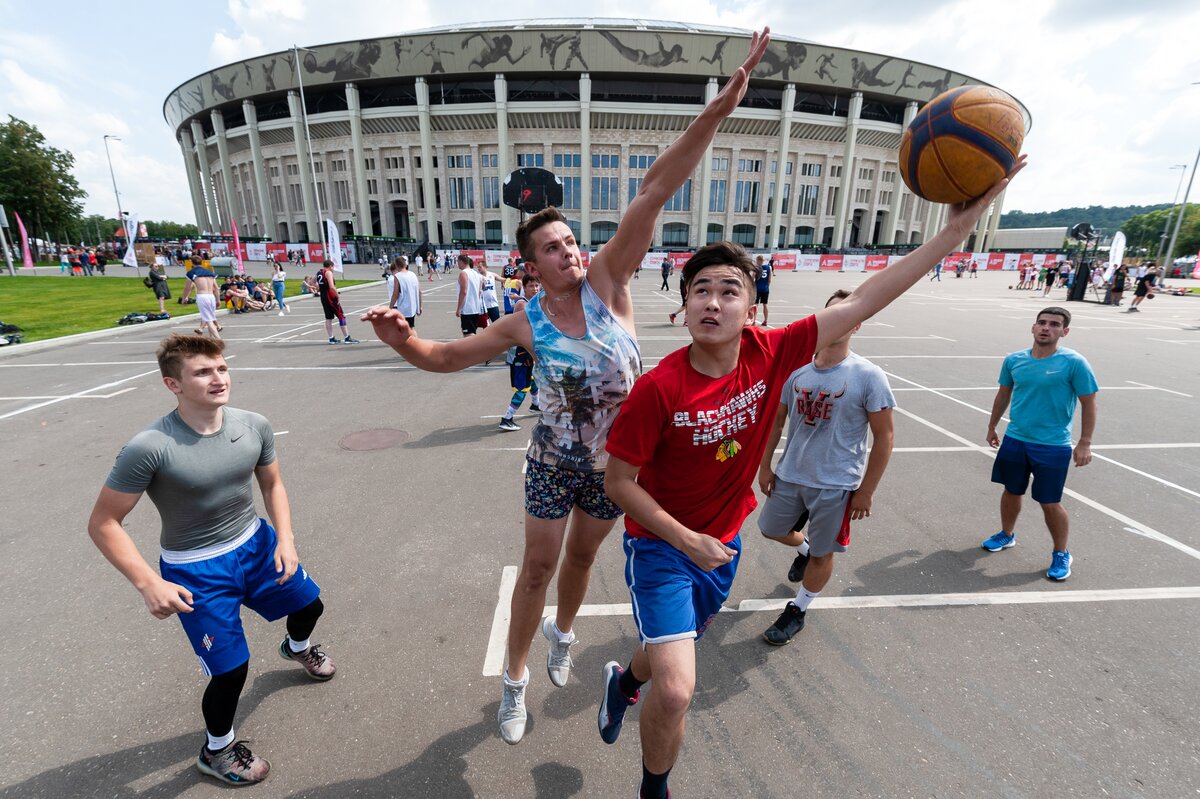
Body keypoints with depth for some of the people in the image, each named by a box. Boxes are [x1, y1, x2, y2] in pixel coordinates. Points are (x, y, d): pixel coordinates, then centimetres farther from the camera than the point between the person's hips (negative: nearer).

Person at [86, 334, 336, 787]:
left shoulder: (255, 426, -15)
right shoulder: (149, 449, -26)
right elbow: (103, 524, -16)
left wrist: (285, 539, -8)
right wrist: (149, 584, -22)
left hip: (255, 545, 5)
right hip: (194, 571, -4)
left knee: (309, 604, 22)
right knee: (231, 670, 2)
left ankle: (298, 648, 61)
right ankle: (216, 751, 37)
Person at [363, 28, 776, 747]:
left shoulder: (609, 281, -13)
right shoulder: (526, 324, -11)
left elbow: (655, 192, -21)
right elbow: (444, 357, -3)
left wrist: (719, 107, -26)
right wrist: (400, 338, -24)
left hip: (618, 462, 1)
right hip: (556, 460, -1)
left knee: (582, 556, 23)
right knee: (539, 566, 12)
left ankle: (563, 633, 55)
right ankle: (516, 676, 37)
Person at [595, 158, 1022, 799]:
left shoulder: (769, 354, -17)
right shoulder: (660, 387, -27)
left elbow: (861, 302, -14)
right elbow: (619, 482, -18)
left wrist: (957, 228, -15)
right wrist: (685, 540, -23)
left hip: (722, 543, 5)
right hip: (661, 544, -4)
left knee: (674, 649, 28)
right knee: (676, 692, -10)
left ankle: (624, 681, 65)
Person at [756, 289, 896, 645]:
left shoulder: (868, 377, -14)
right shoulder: (798, 368, -2)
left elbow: (884, 437, -9)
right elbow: (777, 418, 8)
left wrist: (866, 491, -9)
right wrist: (765, 464, 7)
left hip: (836, 485, -4)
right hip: (789, 475, 4)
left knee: (822, 553, 11)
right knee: (771, 529, 21)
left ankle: (797, 611, 36)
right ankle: (803, 549, 54)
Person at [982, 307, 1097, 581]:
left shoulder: (1074, 363, -11)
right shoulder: (1014, 360, 0)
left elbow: (1088, 403, -7)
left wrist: (1084, 443, -11)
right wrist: (992, 427, 18)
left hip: (1053, 447, -4)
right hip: (1014, 440, 4)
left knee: (1050, 503, 3)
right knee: (1012, 492, 17)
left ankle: (1061, 554, 24)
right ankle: (1007, 534, 39)